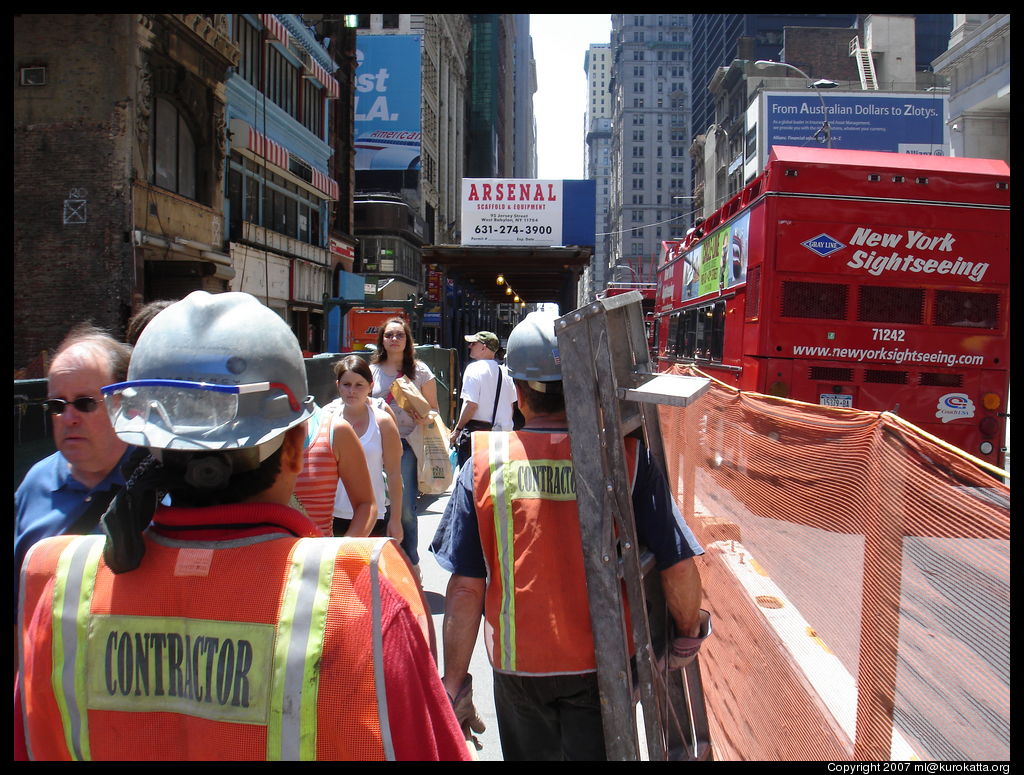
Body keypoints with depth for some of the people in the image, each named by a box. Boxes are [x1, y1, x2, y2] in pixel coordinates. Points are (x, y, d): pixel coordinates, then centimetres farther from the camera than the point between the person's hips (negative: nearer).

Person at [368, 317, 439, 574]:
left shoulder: (420, 370, 5)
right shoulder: (372, 370, 10)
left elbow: (433, 408, 8)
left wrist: (425, 418, -14)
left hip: (408, 445, -2)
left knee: (405, 507, -4)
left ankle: (410, 562, 12)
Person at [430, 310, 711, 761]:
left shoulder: (485, 463, -11)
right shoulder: (627, 457, -13)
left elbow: (465, 587, -10)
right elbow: (679, 568, -13)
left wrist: (454, 684, 0)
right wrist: (689, 636, 7)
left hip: (518, 664, 2)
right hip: (601, 664, -1)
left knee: (530, 753, 24)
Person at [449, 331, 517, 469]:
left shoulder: (474, 368, -10)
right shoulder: (505, 371, 11)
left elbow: (471, 404, -16)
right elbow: (512, 404, 15)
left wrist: (457, 429, -8)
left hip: (475, 429, -7)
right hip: (502, 431, 7)